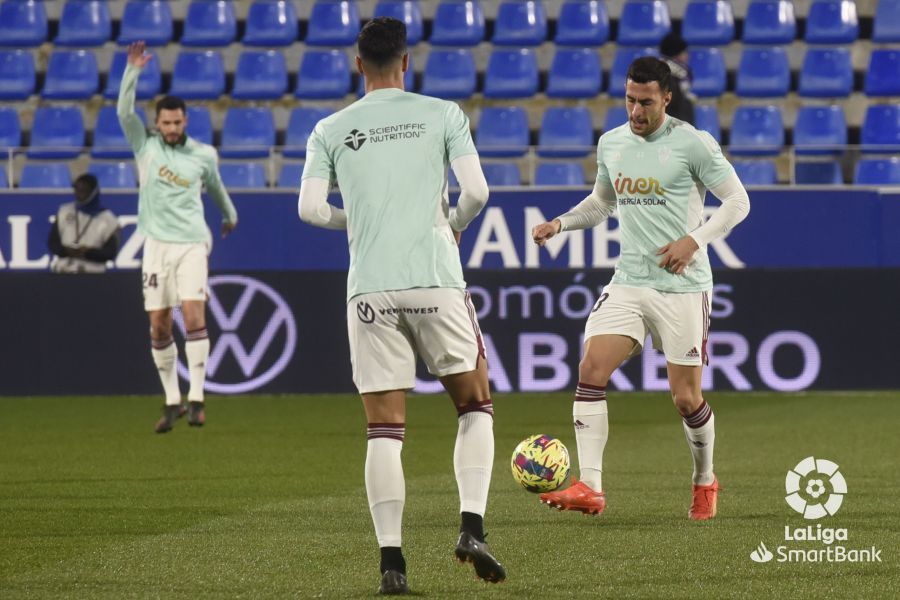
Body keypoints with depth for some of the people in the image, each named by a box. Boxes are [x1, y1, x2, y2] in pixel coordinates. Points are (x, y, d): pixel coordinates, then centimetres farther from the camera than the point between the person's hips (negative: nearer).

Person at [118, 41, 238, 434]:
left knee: (193, 314, -16)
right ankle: (172, 401, 11)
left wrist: (229, 214, 39)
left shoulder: (203, 154, 5)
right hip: (157, 244, 1)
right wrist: (133, 71, -20)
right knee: (159, 326, 0)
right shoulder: (145, 146, 3)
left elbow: (215, 185, 24)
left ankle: (196, 398, -16)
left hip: (191, 243, -1)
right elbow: (124, 111, -11)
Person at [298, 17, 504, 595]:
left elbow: (310, 208, 0)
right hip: (436, 282, -1)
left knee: (384, 432, 4)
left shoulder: (330, 130, 8)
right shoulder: (442, 115, 4)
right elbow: (477, 191, -5)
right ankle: (472, 525, -4)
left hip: (369, 291, 1)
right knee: (476, 406, 15)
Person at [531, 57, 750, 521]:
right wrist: (560, 224, 9)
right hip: (628, 282, 5)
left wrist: (694, 240, -17)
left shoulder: (693, 143, -7)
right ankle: (589, 488, -16)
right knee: (591, 370, -15)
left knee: (686, 398, 0)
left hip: (682, 286, -5)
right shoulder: (611, 144, 10)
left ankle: (704, 482, 26)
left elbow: (737, 201, -4)